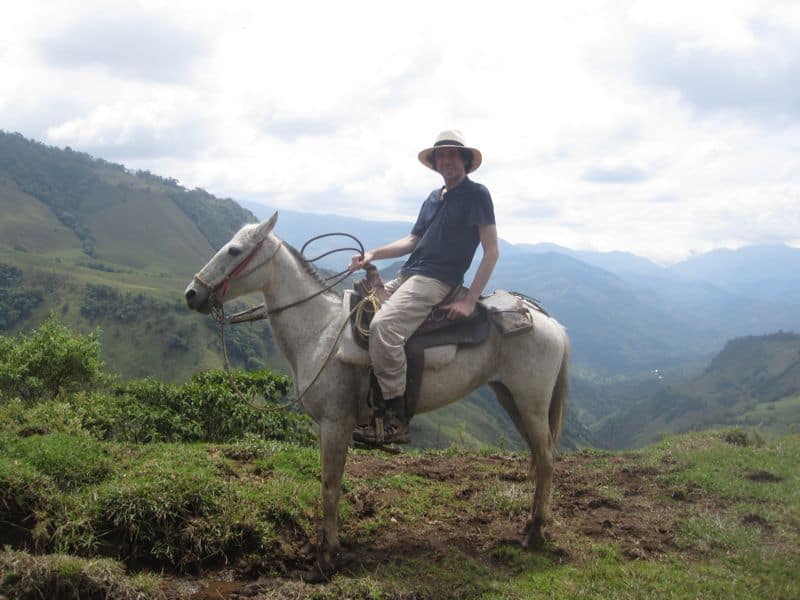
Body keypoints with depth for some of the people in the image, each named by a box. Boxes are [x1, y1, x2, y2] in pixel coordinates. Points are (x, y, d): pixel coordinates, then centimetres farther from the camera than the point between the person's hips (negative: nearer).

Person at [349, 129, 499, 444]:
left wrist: (469, 300, -16)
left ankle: (396, 421, -28)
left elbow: (491, 252, -8)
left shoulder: (476, 194, -4)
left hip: (434, 281, -9)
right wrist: (373, 254, 5)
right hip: (407, 276, 9)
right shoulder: (433, 198, 20)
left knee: (384, 325, -32)